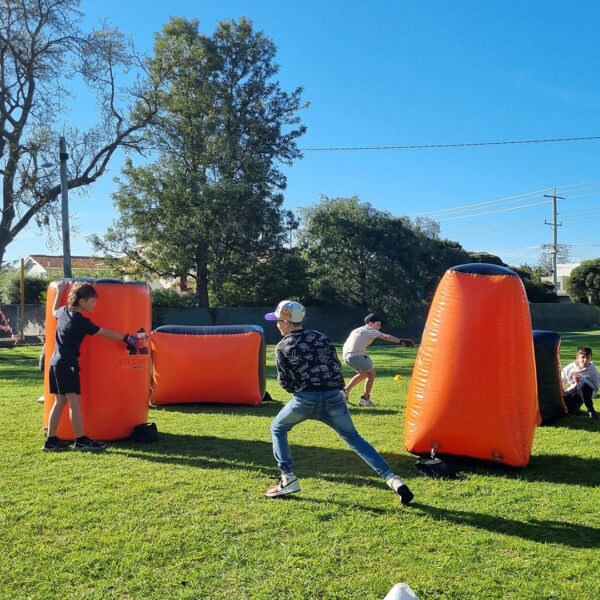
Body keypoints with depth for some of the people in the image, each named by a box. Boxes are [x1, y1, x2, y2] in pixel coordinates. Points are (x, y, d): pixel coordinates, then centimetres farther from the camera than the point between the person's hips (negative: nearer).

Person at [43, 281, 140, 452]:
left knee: (59, 401, 11)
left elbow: (54, 311, 35)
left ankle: (51, 441, 13)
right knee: (74, 401, -5)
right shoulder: (81, 321, -13)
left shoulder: (64, 312, 9)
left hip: (55, 363, 9)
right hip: (67, 365, -9)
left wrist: (59, 292, 39)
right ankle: (81, 441, -2)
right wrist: (125, 338, 3)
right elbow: (106, 333, -7)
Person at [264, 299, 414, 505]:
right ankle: (391, 478, -2)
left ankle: (288, 479, 12)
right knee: (353, 438, 11)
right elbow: (336, 366, 11)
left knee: (278, 428, 21)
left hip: (305, 398, -3)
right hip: (333, 397, 3)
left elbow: (284, 382, 2)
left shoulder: (282, 347, 3)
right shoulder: (320, 337, 12)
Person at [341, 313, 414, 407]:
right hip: (356, 356, -8)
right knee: (371, 373, 10)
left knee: (363, 373, 26)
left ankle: (345, 391, 24)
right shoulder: (369, 330, 3)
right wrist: (401, 341, -12)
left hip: (346, 356, 8)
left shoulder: (357, 330, 26)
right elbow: (386, 337, -8)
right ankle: (365, 399, 12)